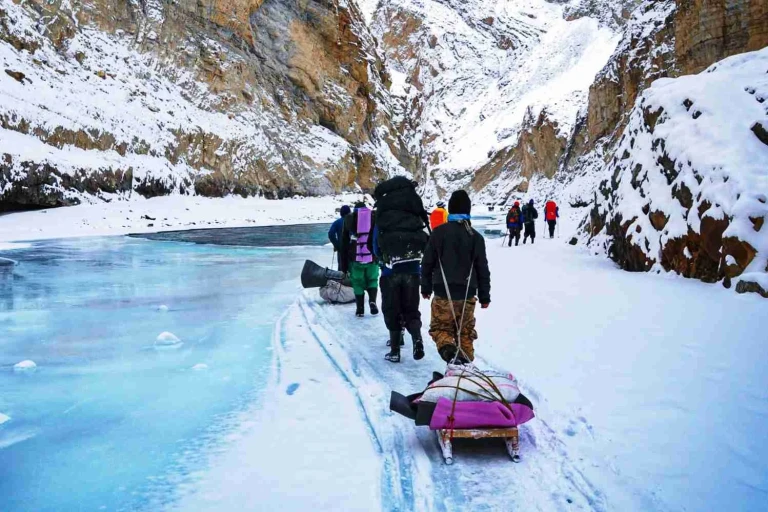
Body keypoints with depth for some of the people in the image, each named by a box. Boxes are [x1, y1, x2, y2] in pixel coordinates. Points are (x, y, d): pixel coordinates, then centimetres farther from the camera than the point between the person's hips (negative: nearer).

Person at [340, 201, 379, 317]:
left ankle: (360, 309, 10)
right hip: (372, 258, 0)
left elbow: (344, 244, 8)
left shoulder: (348, 219, 7)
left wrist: (343, 265, 12)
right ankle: (372, 301, -4)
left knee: (358, 283, 12)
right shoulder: (375, 217, 7)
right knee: (372, 280, 18)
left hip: (355, 259, 0)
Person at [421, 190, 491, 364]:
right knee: (465, 331, 13)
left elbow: (427, 262, 1)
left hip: (443, 292, -2)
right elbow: (482, 268, 4)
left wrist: (426, 287, 13)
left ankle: (448, 348, -22)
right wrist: (484, 296, 12)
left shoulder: (439, 232, -3)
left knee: (440, 327, 6)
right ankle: (465, 362, 11)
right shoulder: (476, 237, 2)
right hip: (467, 293, 2)